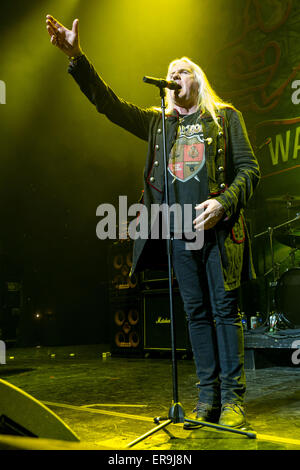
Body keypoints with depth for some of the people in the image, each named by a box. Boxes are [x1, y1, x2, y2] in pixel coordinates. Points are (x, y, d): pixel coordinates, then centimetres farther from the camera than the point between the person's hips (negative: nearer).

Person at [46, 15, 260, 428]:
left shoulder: (225, 117, 10)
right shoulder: (158, 122, 18)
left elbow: (249, 169, 4)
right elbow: (109, 104, 12)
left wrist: (223, 202, -14)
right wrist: (76, 57, 1)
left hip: (219, 228, -3)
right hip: (180, 231, 3)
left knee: (225, 309, -1)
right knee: (197, 313, 5)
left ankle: (233, 397, 7)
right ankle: (208, 397, 13)